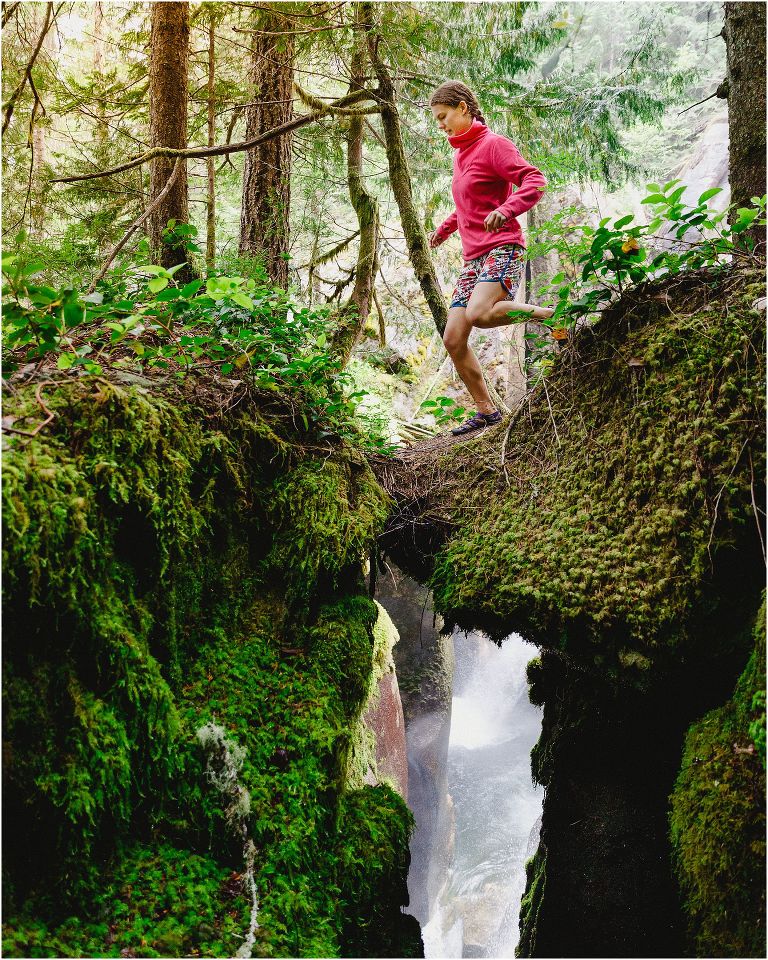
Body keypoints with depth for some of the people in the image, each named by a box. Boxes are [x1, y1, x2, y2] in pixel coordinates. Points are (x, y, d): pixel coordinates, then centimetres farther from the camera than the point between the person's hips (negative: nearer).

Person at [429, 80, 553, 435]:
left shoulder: (493, 144, -5)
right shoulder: (461, 153, 21)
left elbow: (535, 180, -16)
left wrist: (507, 210, -32)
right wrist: (446, 227, 23)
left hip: (503, 249, -9)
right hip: (474, 256, 9)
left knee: (479, 314, -35)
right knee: (453, 339, 0)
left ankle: (552, 315, -13)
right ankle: (486, 410, 10)